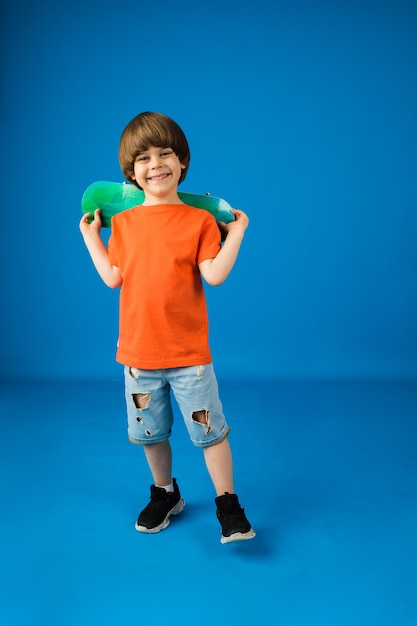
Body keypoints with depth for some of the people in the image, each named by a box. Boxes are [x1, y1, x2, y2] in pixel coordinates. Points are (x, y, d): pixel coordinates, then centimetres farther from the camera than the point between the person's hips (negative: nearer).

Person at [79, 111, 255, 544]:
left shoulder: (199, 220, -5)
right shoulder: (123, 221, 4)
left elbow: (214, 275, -14)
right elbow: (113, 278, 2)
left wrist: (236, 232, -14)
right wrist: (90, 235, 5)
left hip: (189, 353, -3)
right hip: (138, 352, 4)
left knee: (210, 430, 5)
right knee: (149, 432, 18)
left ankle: (228, 505, 23)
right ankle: (164, 494, 41)